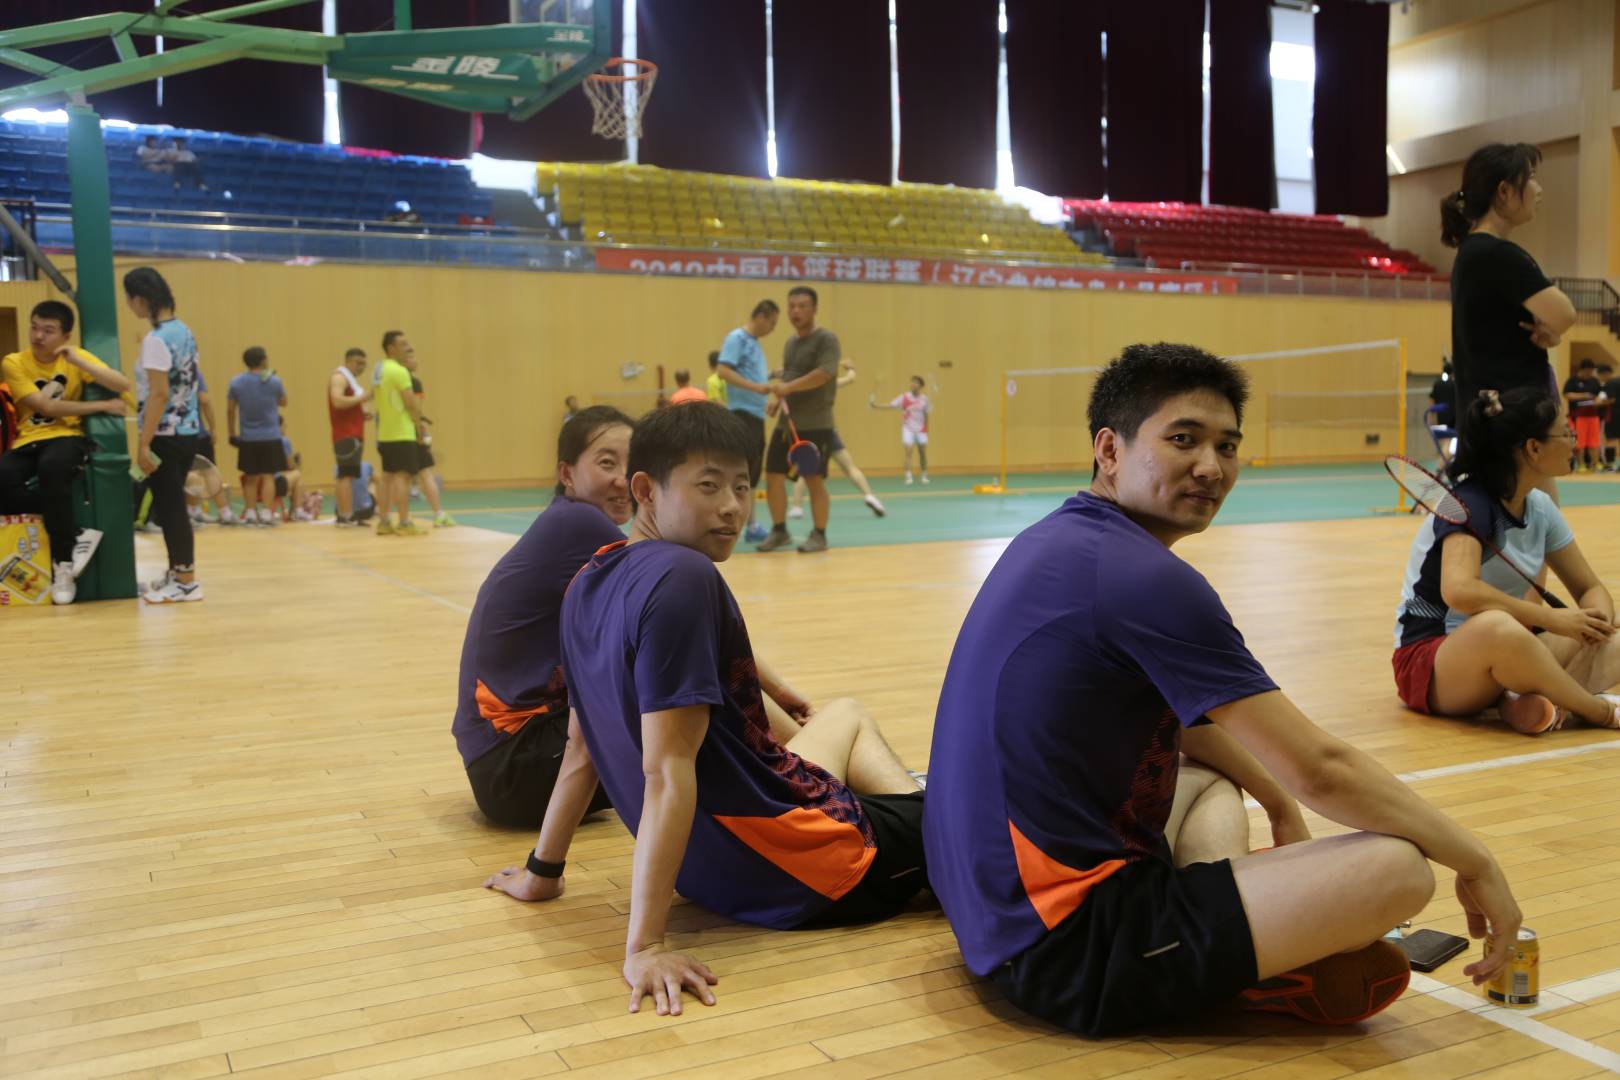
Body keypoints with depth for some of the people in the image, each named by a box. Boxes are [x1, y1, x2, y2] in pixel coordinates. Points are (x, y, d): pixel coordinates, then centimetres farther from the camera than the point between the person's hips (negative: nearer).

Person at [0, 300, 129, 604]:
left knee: (52, 468, -38)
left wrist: (78, 361, -17)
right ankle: (76, 535, -16)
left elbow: (123, 387, -8)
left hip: (65, 437, -1)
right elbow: (45, 406, -11)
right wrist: (102, 406, -9)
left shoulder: (77, 356, 3)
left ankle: (63, 562, -25)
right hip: (28, 442, 2)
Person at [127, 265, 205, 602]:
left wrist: (142, 444, -19)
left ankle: (186, 582, 4)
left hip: (166, 436, -9)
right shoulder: (184, 331, 9)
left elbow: (159, 395, -21)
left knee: (168, 508, -1)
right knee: (172, 505, 16)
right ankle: (177, 572, 24)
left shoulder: (155, 339, -17)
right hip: (187, 432, 9)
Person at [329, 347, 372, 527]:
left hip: (354, 435, 11)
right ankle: (345, 517, -19)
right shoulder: (339, 377, -8)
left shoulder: (351, 379, 23)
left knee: (345, 475, 10)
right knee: (346, 475, -15)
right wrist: (362, 397, -23)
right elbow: (337, 401, -26)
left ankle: (343, 516, 13)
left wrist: (363, 414, 14)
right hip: (346, 435, -11)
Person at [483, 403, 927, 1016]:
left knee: (845, 716, 32)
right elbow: (668, 770, -29)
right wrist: (644, 947, -29)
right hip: (785, 872, -10)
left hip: (708, 867, 10)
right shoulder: (683, 575, -24)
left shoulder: (588, 586, 3)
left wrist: (541, 873, 21)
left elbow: (582, 747, 11)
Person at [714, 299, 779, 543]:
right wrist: (756, 387, -25)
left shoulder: (755, 343, 19)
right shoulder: (736, 338, -8)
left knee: (752, 472, 10)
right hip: (743, 412, -9)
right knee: (743, 468, -12)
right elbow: (723, 371, -20)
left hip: (757, 414, 9)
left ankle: (751, 526, 15)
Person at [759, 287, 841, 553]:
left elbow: (823, 374, -21)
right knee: (773, 476, 5)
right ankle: (779, 531, 19)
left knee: (815, 480, -2)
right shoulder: (790, 343, 17)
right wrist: (778, 393, 6)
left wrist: (787, 387, -22)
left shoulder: (826, 339, -8)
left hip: (815, 424, -7)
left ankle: (819, 536, 9)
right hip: (786, 422, 7)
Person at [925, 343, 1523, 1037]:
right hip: (1068, 954, -10)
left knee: (1214, 782, 31)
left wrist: (1279, 805, 29)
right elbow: (1317, 769, -15)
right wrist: (1475, 862, -1)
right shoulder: (1145, 578, -19)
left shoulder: (1060, 540, 11)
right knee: (1398, 867, -17)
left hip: (992, 915, 11)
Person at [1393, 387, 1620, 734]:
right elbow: (1459, 591, -35)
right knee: (1498, 627, -39)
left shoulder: (1540, 507, 5)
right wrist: (1551, 618, -27)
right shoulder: (1470, 503, -18)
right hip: (1427, 665, -8)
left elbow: (1590, 588, 11)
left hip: (1503, 658, 8)